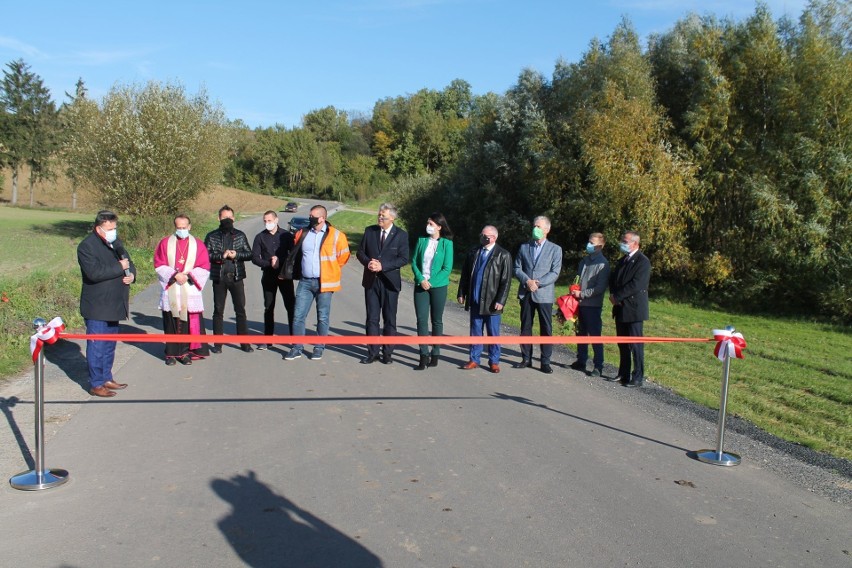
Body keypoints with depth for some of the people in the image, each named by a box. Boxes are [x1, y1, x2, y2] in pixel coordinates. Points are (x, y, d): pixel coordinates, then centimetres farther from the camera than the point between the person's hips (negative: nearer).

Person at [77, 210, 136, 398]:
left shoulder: (116, 243, 12)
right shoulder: (87, 246, -13)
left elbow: (128, 262, 20)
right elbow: (94, 272, -25)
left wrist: (131, 274, -3)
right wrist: (120, 267, -18)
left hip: (114, 304, 8)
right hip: (97, 307, -8)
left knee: (110, 345, 16)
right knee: (97, 346, -2)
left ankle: (106, 378, 27)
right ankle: (95, 384, 5)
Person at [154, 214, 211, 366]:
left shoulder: (198, 244, 7)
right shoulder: (165, 243, 7)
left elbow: (204, 268, 2)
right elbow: (159, 265, 2)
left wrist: (188, 275, -11)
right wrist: (175, 275, -12)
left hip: (190, 290, 0)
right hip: (171, 291, 0)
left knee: (189, 323, -3)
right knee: (171, 323, 2)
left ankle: (185, 352, 6)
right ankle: (171, 353, 10)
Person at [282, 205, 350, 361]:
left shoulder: (336, 236, -4)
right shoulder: (302, 234, 6)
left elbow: (343, 256, 7)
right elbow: (295, 254, 22)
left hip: (324, 283, -3)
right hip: (305, 282, 3)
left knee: (322, 317, 5)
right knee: (298, 315, 2)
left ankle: (319, 348, 16)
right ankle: (297, 348, 10)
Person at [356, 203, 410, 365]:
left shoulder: (401, 235, -5)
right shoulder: (370, 231, 5)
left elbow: (403, 259, -11)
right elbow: (360, 252, 8)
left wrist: (382, 266, -19)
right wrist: (368, 262, -13)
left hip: (389, 282, -3)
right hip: (371, 281, 3)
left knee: (389, 319, 6)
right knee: (372, 318, 6)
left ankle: (387, 353, 16)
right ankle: (372, 353, 14)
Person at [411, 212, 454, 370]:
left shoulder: (447, 243, -4)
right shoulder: (421, 240, 5)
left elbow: (447, 268, -7)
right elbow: (414, 262, 4)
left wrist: (431, 282, -13)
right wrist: (421, 279, -10)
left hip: (438, 286, -2)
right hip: (421, 285, 2)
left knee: (437, 320, 8)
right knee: (421, 319, -4)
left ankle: (435, 354, 18)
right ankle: (424, 355, -2)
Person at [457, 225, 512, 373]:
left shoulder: (503, 255, -5)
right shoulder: (473, 252, 9)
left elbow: (506, 280, -8)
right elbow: (465, 274, 12)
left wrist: (500, 301, -13)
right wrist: (461, 293, 7)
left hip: (492, 302, -4)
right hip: (475, 300, 4)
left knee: (493, 333, 5)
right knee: (475, 332, 11)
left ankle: (494, 362, 15)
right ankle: (474, 360, 20)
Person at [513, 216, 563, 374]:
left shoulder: (555, 249, 2)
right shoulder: (524, 247, 11)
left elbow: (555, 272, -6)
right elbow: (517, 269, 6)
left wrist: (538, 283, -16)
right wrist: (527, 281, -12)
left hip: (544, 294, -3)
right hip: (526, 293, 3)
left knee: (546, 329, 0)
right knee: (525, 327, 8)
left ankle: (545, 361, 7)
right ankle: (526, 358, 17)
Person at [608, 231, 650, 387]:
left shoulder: (643, 262, -12)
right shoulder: (622, 260, 16)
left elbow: (635, 285, -20)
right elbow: (613, 279, 15)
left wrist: (617, 296, -16)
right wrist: (613, 295, -4)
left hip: (634, 309, -8)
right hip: (621, 308, 8)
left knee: (635, 344, -4)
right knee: (622, 344, 13)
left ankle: (638, 377, 3)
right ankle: (623, 374, 22)